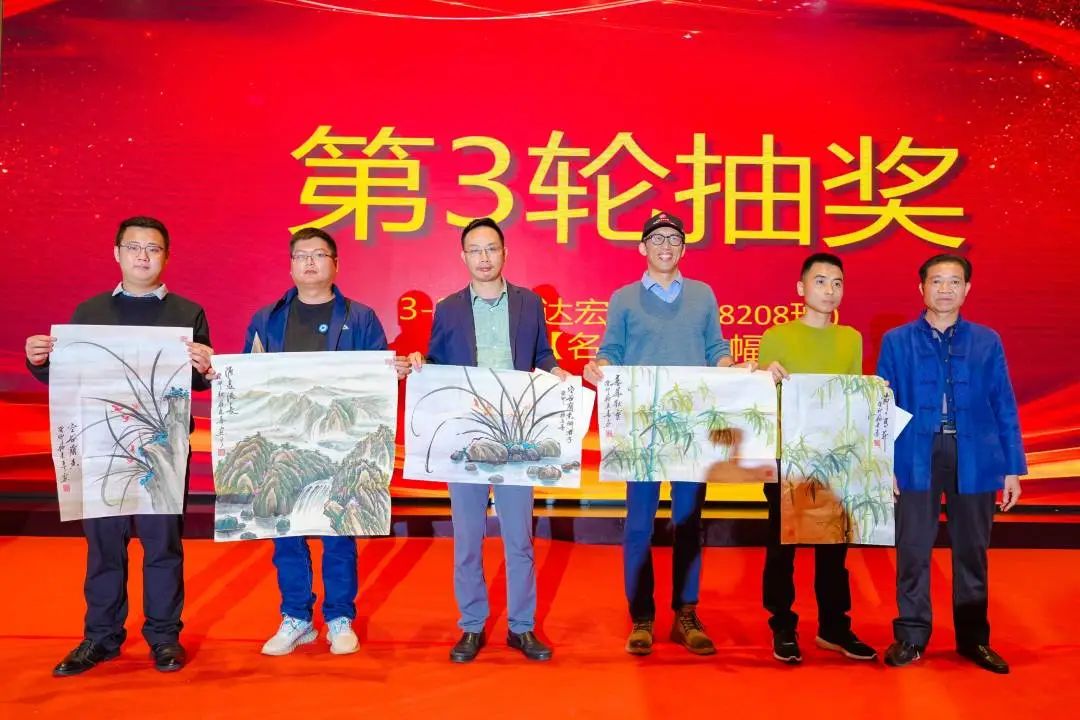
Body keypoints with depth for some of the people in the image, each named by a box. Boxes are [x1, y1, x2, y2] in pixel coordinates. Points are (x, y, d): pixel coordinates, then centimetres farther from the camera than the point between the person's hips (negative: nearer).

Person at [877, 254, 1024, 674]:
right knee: (913, 550, 4)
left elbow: (1004, 408, 7)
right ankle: (910, 636, 18)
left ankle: (974, 639, 25)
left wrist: (1012, 469, 3)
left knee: (972, 551, 11)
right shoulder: (897, 341, 4)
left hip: (974, 459, 1)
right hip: (916, 458, -1)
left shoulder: (987, 342, 7)